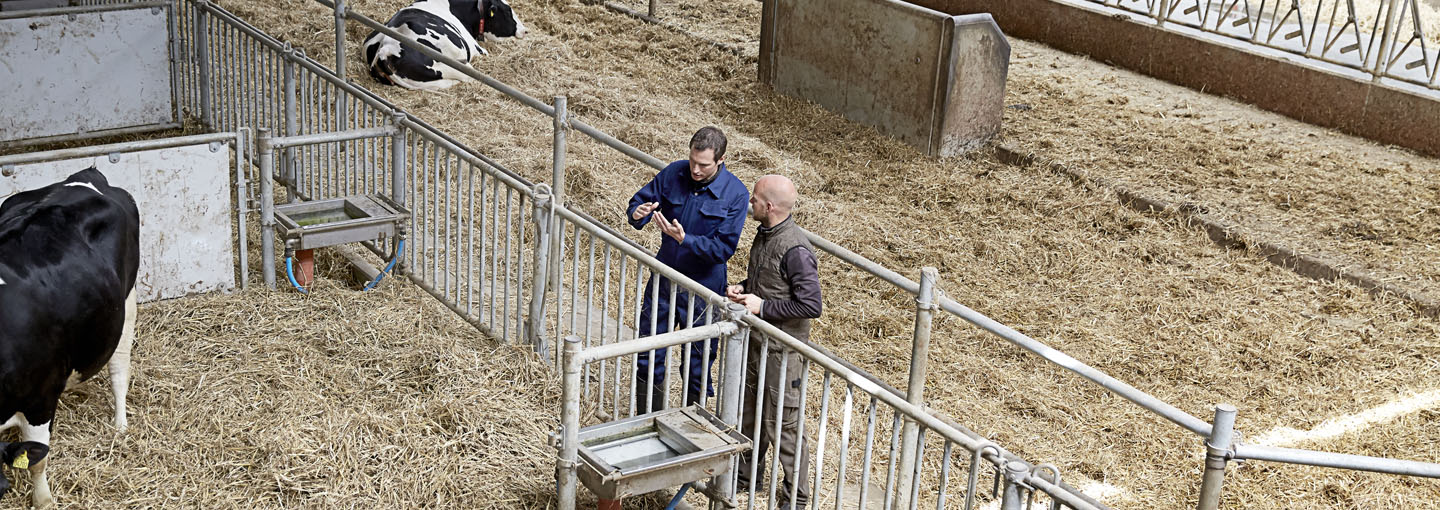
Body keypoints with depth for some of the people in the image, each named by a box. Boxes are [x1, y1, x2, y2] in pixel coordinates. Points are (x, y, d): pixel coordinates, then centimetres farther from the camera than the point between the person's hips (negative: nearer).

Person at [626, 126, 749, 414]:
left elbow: (723, 248, -19)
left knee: (698, 367, 9)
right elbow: (641, 200, 2)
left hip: (703, 288, -3)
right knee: (648, 358, 13)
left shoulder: (735, 194, -16)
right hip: (663, 279, 4)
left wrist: (685, 239, -33)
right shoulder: (674, 174, -7)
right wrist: (637, 214, -22)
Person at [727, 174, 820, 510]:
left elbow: (811, 306, -26)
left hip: (782, 351, -9)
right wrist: (743, 289, 0)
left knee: (782, 425, 2)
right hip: (756, 342, 9)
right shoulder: (765, 233, 4)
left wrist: (762, 306, -22)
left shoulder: (795, 250, -25)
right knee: (748, 414, 22)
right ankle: (747, 476, 41)